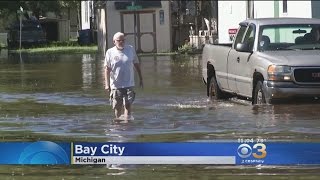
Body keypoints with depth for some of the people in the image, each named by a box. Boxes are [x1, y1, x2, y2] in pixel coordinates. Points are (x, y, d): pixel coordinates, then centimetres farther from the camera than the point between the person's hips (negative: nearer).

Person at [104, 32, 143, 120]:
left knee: (127, 105, -10)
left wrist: (141, 79, 15)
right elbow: (107, 69, -4)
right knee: (117, 107, 7)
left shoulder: (130, 49, 2)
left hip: (129, 84, 0)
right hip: (116, 85, 0)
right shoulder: (110, 52, -2)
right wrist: (107, 84, -13)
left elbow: (136, 64, 12)